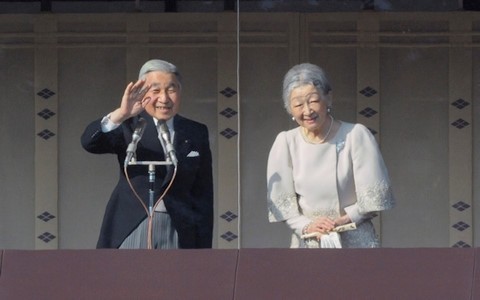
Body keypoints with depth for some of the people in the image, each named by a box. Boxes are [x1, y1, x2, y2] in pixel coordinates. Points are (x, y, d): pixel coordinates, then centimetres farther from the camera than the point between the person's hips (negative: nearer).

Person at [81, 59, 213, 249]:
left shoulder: (196, 134, 11)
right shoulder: (129, 126, 4)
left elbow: (203, 195, 11)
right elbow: (89, 142, -14)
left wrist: (203, 248, 6)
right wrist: (120, 114, -31)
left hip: (178, 234, 2)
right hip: (130, 231, -2)